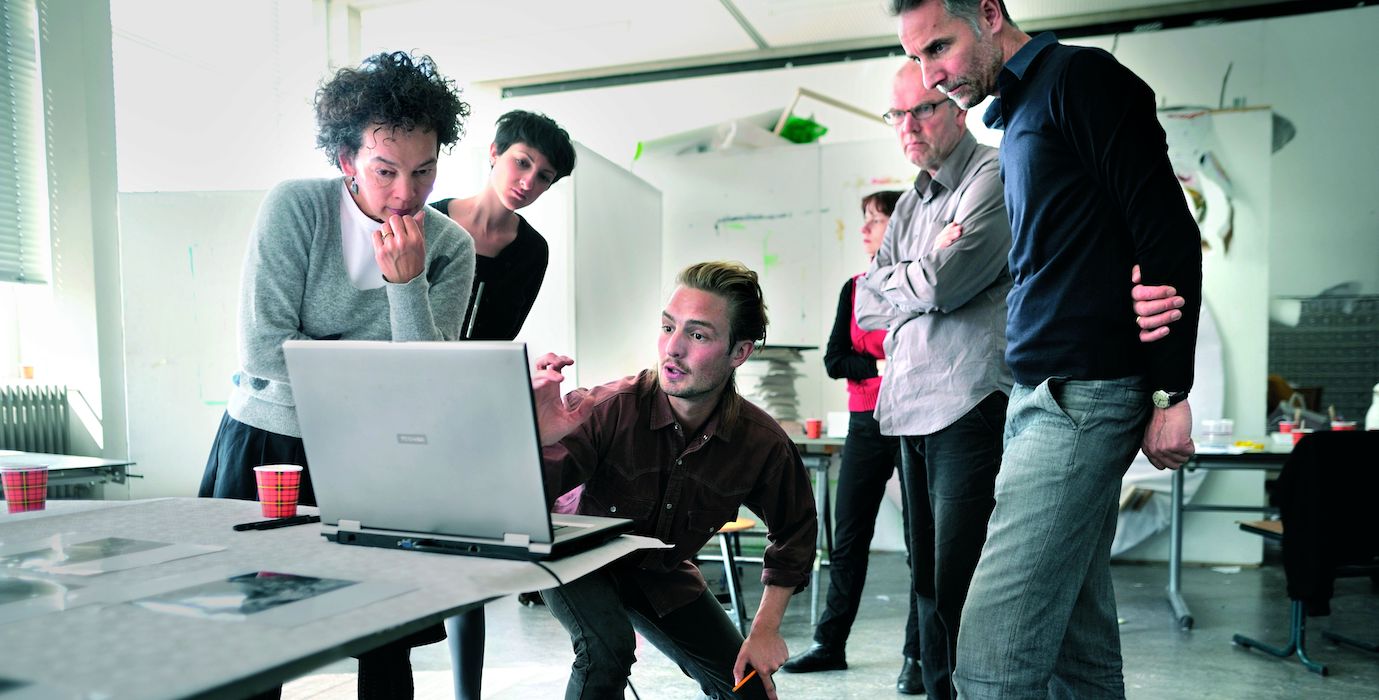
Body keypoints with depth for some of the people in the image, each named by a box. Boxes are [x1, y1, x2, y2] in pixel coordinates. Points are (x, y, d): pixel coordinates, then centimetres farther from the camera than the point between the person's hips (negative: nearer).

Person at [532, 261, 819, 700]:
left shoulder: (762, 443, -21)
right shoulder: (610, 409, -33)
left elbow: (795, 533, -1)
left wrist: (766, 629, -4)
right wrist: (535, 441, -58)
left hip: (663, 575, 4)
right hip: (577, 556, -4)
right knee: (608, 646, -33)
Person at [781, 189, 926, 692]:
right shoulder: (855, 288, 10)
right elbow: (835, 360, 2)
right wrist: (884, 365, -12)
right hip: (865, 423, 5)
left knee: (919, 540, 1)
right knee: (847, 539, 9)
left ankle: (917, 657, 10)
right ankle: (830, 644, 20)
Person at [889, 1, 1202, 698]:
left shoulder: (1082, 78, -5)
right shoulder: (1016, 118, 22)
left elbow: (1170, 236, -11)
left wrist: (1171, 393, -13)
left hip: (1082, 398, -9)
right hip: (1037, 397, 9)